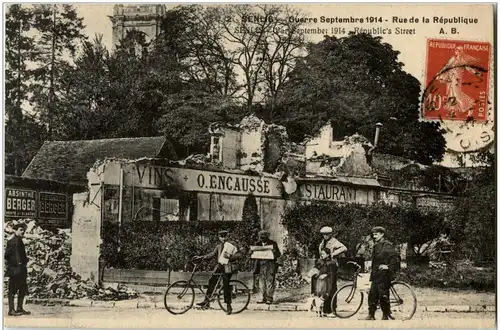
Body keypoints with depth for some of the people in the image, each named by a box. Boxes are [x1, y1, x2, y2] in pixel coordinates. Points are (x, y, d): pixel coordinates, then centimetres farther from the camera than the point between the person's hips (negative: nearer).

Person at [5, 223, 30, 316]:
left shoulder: (20, 242, 15)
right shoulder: (11, 242, -10)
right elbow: (7, 256, -13)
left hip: (21, 270, 9)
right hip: (15, 270, -9)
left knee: (23, 290, 11)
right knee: (12, 291, -2)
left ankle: (20, 309, 18)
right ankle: (11, 310, 2)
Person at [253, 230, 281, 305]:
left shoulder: (273, 243, 0)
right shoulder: (258, 244, 12)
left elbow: (278, 254, -2)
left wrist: (275, 252, -23)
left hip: (270, 264, -5)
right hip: (261, 264, 5)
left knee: (270, 282, -6)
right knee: (262, 282, 6)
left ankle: (269, 299, -1)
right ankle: (264, 298, 14)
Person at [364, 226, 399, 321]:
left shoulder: (387, 245, -8)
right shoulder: (376, 246, 19)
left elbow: (395, 257, -16)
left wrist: (389, 267, -18)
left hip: (384, 275, -9)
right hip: (375, 275, 9)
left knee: (383, 295, -6)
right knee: (372, 295, 7)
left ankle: (385, 315, 3)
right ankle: (371, 315, 12)